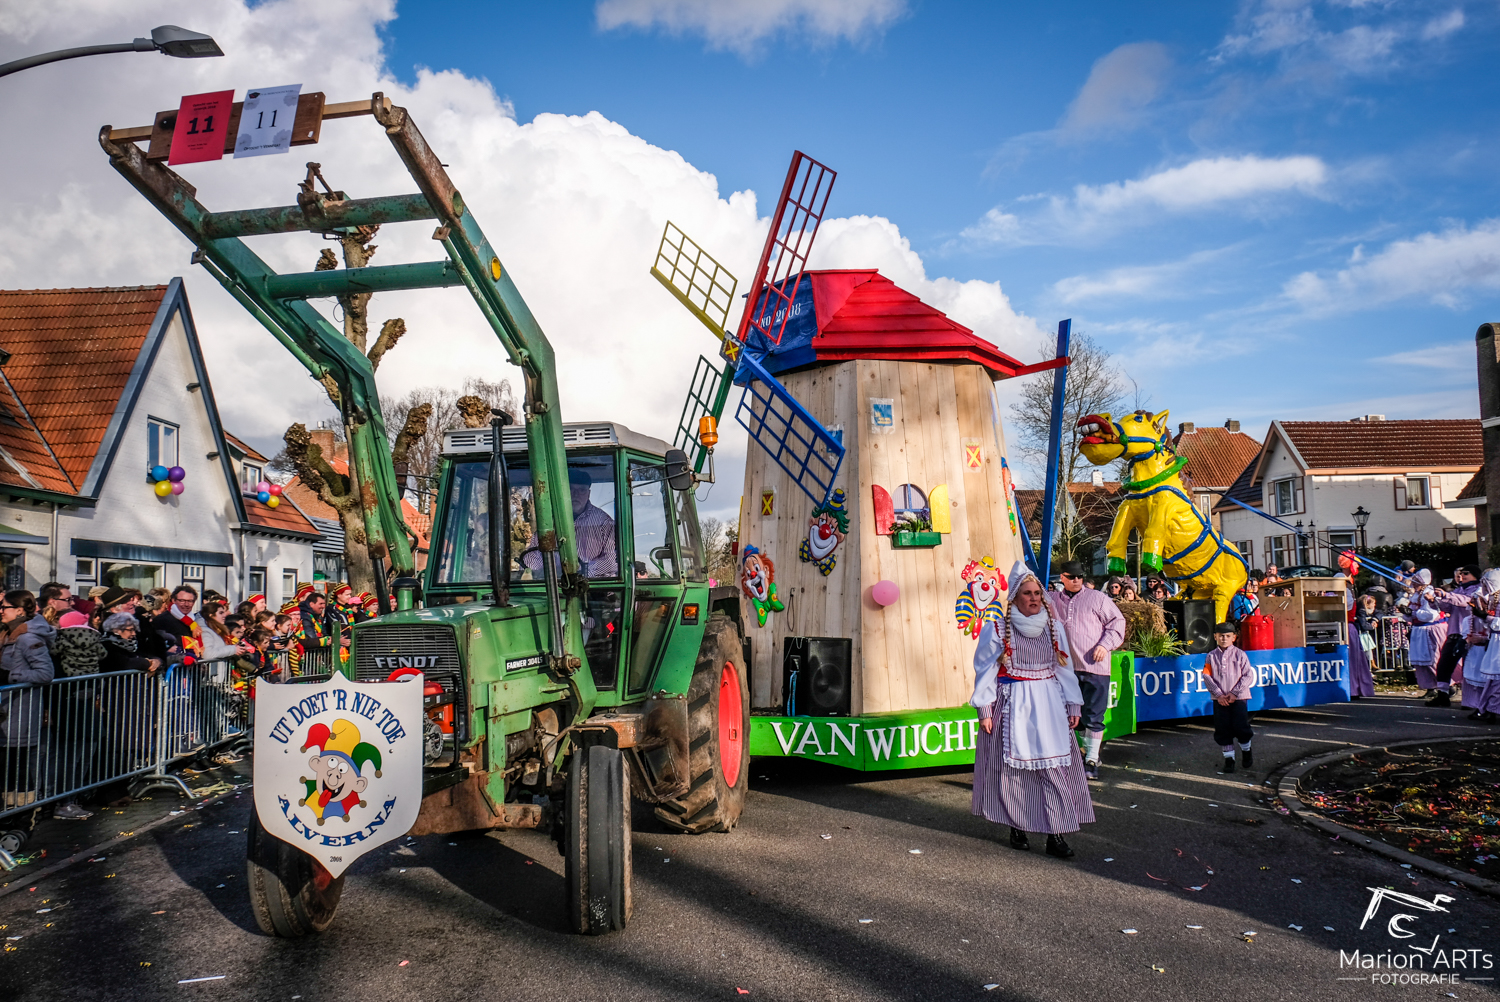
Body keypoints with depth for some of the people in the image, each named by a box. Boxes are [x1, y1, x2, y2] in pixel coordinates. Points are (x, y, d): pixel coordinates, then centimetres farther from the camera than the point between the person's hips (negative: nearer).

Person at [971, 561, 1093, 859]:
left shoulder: (1054, 628, 9)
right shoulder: (997, 629, -2)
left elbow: (1064, 669, 13)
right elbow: (986, 670, 0)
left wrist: (1072, 706, 9)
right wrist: (985, 709, -5)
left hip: (1049, 706, 3)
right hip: (1012, 706, -3)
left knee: (1055, 766, -5)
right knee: (1013, 768, 1)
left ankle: (1056, 835, -3)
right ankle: (1017, 829, 14)